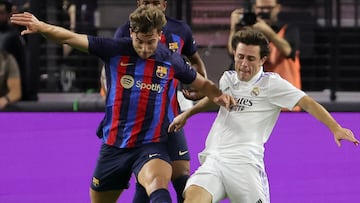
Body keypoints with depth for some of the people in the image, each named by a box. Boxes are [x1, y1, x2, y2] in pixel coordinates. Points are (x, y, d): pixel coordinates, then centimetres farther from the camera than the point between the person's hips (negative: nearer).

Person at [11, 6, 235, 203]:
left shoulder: (172, 60, -1)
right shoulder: (115, 50, -4)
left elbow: (202, 83, 15)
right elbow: (70, 38, -11)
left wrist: (218, 95, -7)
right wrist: (41, 27, -28)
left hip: (152, 145, -2)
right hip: (114, 145, 3)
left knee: (156, 182, -35)